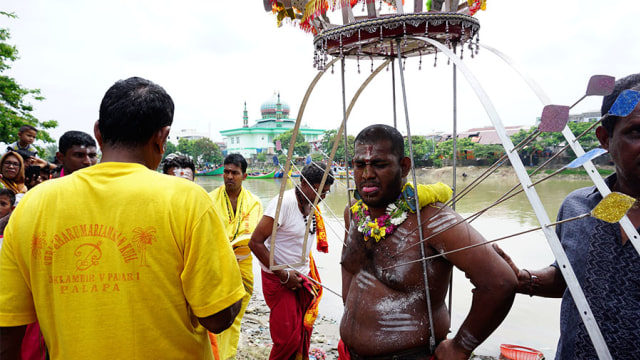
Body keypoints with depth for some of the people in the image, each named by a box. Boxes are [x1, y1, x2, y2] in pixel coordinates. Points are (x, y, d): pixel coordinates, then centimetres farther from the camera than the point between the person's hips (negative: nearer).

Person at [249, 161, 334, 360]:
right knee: (288, 337, -1)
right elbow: (255, 242, -22)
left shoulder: (311, 205, 4)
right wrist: (283, 275, -20)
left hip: (303, 277, 7)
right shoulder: (283, 202, -20)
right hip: (279, 278, -7)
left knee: (303, 331, 13)